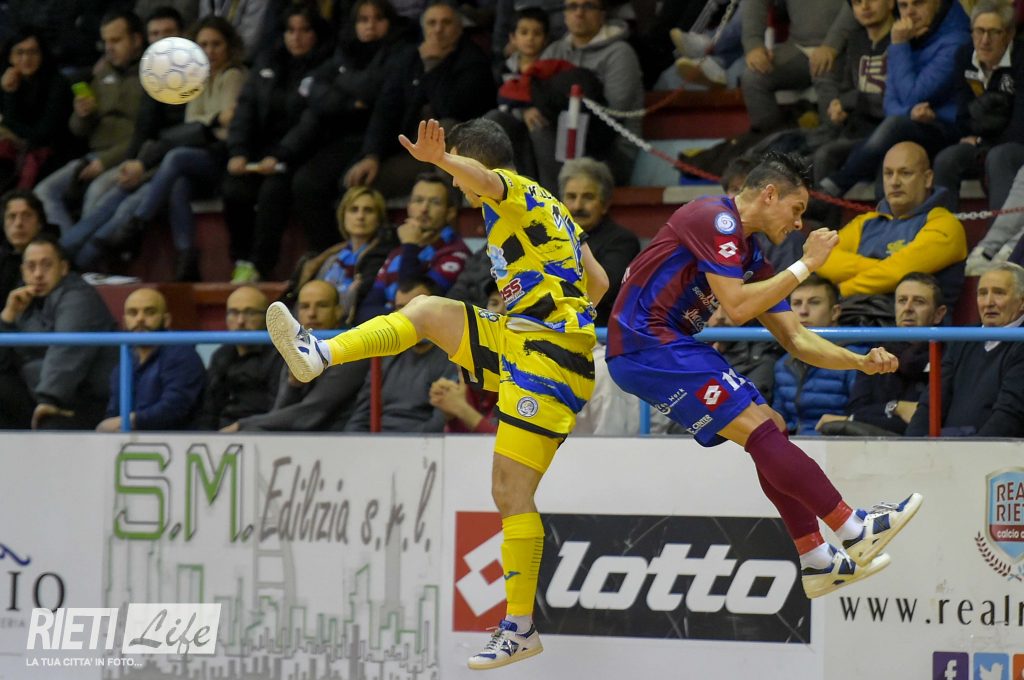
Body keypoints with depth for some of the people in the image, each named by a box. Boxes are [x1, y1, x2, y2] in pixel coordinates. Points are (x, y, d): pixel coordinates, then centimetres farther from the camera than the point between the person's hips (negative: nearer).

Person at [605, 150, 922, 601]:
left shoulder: (750, 256, 17)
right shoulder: (716, 220, -11)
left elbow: (796, 339, 18)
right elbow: (737, 307, -20)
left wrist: (861, 362, 6)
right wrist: (804, 266, -13)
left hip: (669, 348, 10)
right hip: (644, 345, -10)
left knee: (773, 430, 7)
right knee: (761, 430, -14)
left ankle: (817, 562, 7)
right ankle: (854, 530, -12)